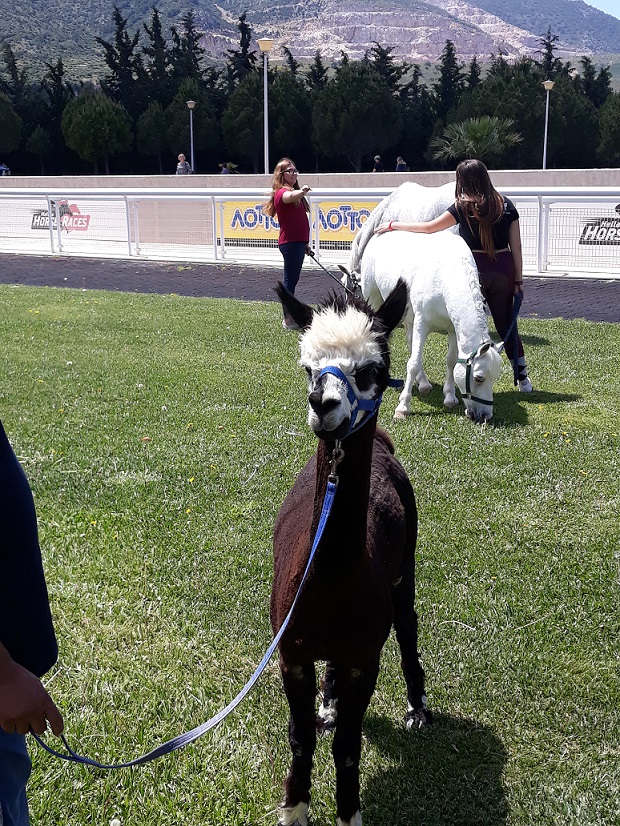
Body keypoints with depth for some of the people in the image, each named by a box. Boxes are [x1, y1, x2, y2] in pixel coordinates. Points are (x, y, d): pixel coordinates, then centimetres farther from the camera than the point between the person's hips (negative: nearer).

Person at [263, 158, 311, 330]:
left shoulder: (295, 192, 19)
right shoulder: (281, 192, -10)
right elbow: (289, 197, -36)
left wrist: (304, 244, 24)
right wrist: (301, 192, -57)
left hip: (298, 241, 9)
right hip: (290, 242, -9)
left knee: (293, 279, 13)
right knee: (290, 280, -8)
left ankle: (290, 316, 21)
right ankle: (288, 320, -5)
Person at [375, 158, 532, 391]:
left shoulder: (463, 208, -7)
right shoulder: (506, 205, 2)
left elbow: (428, 227, -2)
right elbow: (516, 247, 1)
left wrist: (393, 225, 7)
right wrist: (518, 280, 7)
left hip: (474, 270, -3)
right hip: (504, 269, 3)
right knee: (506, 324, 16)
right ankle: (522, 378, 21)